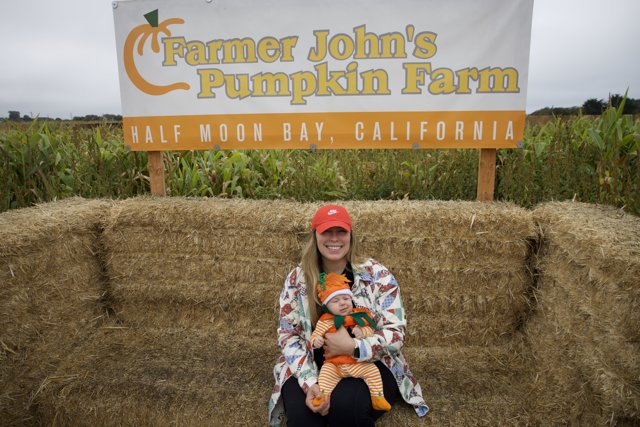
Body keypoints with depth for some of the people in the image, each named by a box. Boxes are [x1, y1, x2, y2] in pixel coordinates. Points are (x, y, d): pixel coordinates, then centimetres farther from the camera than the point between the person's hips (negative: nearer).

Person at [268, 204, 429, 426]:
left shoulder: (378, 275, -6)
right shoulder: (297, 278, -1)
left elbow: (396, 333, -7)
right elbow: (288, 335, -3)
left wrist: (352, 347, -25)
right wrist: (309, 382, -19)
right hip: (312, 367, 1)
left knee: (345, 404, -31)